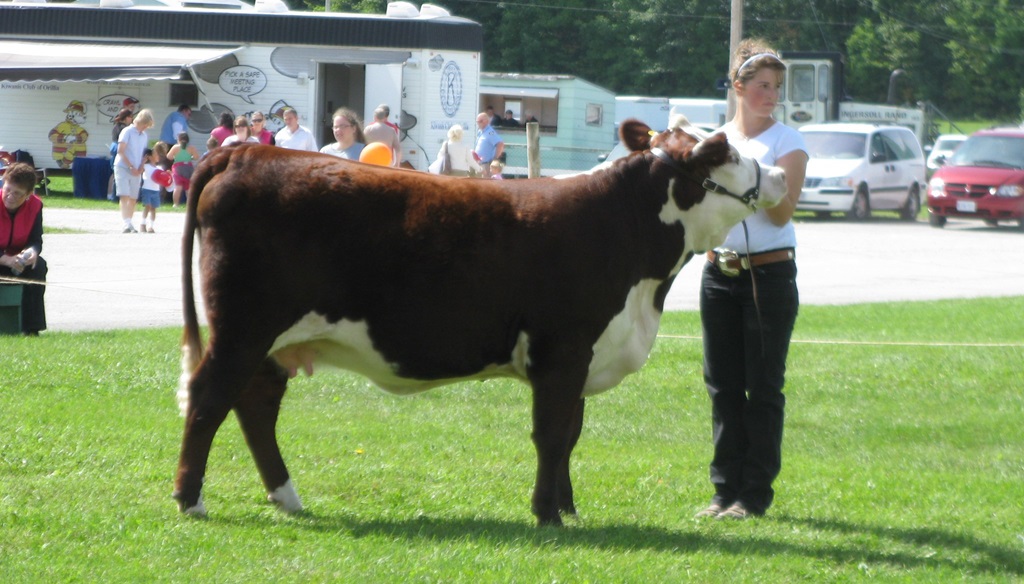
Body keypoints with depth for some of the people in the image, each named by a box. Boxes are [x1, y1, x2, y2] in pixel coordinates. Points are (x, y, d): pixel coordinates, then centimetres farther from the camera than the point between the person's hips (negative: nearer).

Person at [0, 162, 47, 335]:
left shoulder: (35, 205, -10)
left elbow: (36, 241, -9)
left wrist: (32, 252, -34)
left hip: (16, 261, 4)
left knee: (38, 265, -26)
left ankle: (31, 328, -23)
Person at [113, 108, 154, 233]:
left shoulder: (145, 136, 13)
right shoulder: (127, 132, -6)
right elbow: (120, 151, -12)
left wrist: (140, 168, -1)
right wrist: (131, 166, -15)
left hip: (136, 171, 6)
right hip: (122, 167, -6)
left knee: (133, 198, 4)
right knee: (124, 196, -14)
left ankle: (128, 224, 12)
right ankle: (126, 223, -23)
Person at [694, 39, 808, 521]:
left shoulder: (786, 142, -1)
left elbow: (782, 211, -11)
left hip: (770, 273, -4)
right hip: (719, 270, 4)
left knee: (763, 386, -3)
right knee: (723, 384, 6)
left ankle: (755, 494, 1)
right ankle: (726, 489, 13)